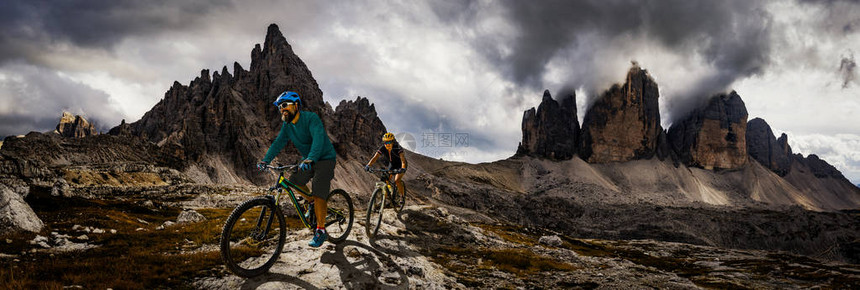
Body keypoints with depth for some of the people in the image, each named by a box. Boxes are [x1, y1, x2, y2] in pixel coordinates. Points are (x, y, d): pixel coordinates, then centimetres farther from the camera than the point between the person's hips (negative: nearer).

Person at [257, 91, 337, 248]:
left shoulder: (311, 118, -24)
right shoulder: (287, 125, 1)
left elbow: (318, 139, -38)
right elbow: (278, 142, -4)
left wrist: (310, 159, -52)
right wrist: (265, 160, -18)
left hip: (325, 159, -8)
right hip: (308, 160, 8)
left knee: (318, 194, -16)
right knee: (294, 181, -3)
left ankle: (321, 231, -9)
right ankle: (313, 203, 20)